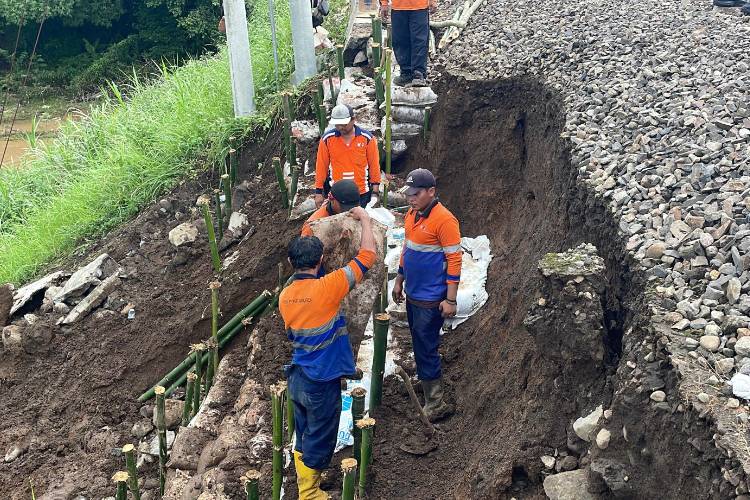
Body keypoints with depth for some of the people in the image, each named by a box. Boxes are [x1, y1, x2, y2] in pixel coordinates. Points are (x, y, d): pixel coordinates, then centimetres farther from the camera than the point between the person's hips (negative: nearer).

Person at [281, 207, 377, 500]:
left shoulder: (285, 297, -1)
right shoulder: (327, 288, -23)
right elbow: (367, 256, -17)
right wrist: (365, 219, -4)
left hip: (296, 378, 7)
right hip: (322, 382, -7)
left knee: (303, 436, 23)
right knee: (319, 441, 10)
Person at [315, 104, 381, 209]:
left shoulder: (367, 138, -4)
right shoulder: (327, 139, -3)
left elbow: (374, 165, 2)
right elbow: (321, 166, 3)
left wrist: (375, 191, 2)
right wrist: (319, 192, 3)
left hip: (362, 194, 0)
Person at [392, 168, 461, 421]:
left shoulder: (444, 220, -19)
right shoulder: (411, 215, 7)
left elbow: (454, 260, -18)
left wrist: (450, 300, -18)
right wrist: (399, 281, 21)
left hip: (431, 299, -8)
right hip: (413, 295, 8)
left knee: (425, 350, -4)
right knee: (420, 346, 18)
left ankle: (435, 405, 7)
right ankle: (426, 390, 33)